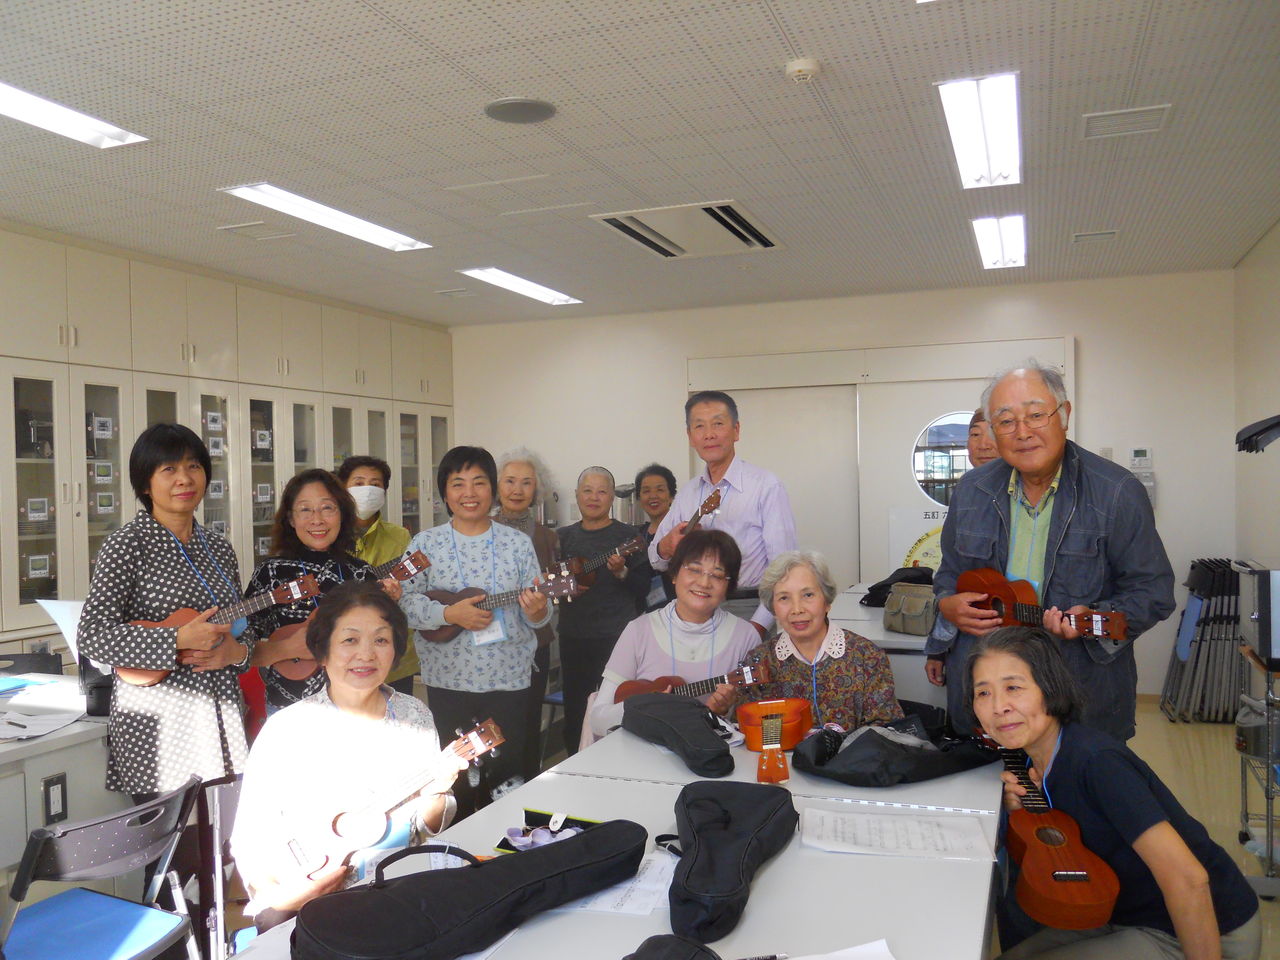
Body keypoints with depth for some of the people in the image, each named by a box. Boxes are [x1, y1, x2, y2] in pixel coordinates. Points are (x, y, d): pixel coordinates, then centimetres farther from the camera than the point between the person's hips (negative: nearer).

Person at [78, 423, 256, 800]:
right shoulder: (128, 543, -5)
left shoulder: (219, 548, 12)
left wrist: (237, 650, -4)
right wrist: (178, 640, -21)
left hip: (221, 710, 5)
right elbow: (92, 635, -13)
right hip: (155, 720, -5)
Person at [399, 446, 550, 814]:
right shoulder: (425, 544, 1)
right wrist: (449, 614, -18)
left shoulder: (518, 543, 2)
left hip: (509, 677, 1)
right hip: (448, 677, -1)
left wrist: (537, 611, -19)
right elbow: (404, 602, -5)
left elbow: (538, 612, 3)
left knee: (506, 772, 10)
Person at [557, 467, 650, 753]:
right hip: (573, 635, 4)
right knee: (575, 708, 9)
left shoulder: (627, 535, -1)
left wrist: (622, 572, -20)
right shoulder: (565, 536, 11)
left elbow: (643, 589, -3)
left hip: (616, 636, -4)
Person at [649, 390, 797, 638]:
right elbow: (656, 560, 16)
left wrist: (757, 627, -20)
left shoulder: (767, 486, -7)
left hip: (750, 612, -4)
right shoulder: (688, 492, 11)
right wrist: (667, 546, -6)